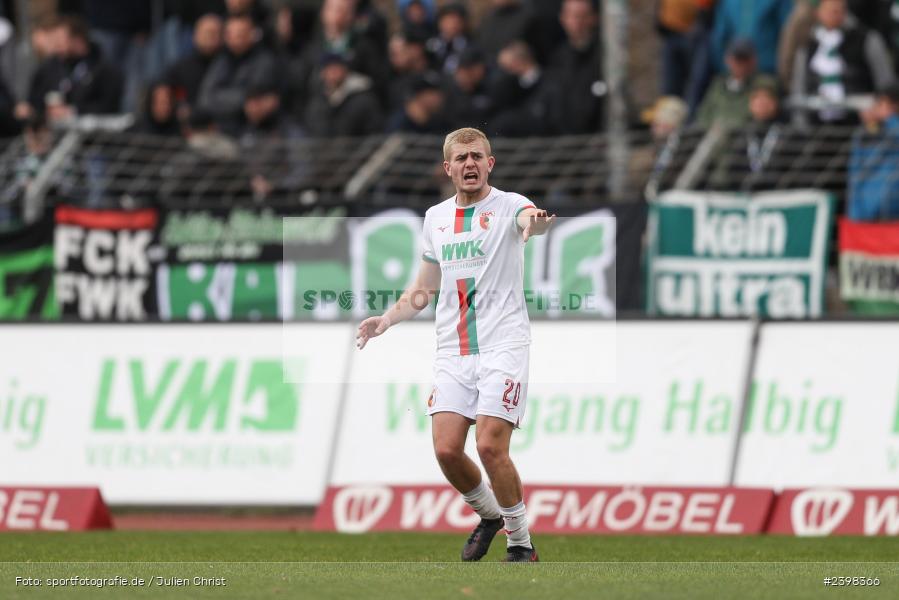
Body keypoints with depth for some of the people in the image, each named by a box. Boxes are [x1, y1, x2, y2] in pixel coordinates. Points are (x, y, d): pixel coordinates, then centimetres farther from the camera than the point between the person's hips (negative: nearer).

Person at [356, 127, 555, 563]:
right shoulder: (436, 218, 14)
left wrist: (537, 221, -53)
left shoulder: (507, 205, -3)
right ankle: (488, 515, 21)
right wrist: (385, 321, 9)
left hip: (503, 347, -5)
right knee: (446, 449, -6)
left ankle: (520, 542, 0)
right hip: (452, 352, 5)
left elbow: (528, 218, -29)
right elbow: (425, 288, 24)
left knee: (490, 446, -16)